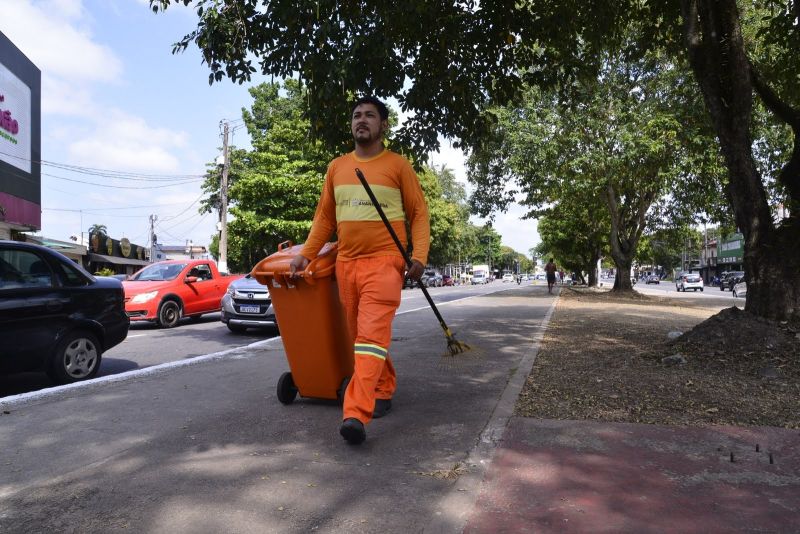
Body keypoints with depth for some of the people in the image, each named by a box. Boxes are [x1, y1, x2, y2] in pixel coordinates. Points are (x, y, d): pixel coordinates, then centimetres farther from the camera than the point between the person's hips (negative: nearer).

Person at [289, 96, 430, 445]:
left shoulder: (398, 165, 3)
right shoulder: (336, 168, 14)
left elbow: (419, 213, 2)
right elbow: (324, 218, 16)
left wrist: (419, 255, -12)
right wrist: (305, 255, 7)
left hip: (384, 262, -5)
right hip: (346, 262, 5)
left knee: (371, 335, -14)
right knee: (361, 336, 12)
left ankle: (356, 414, -17)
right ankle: (383, 389, 32)